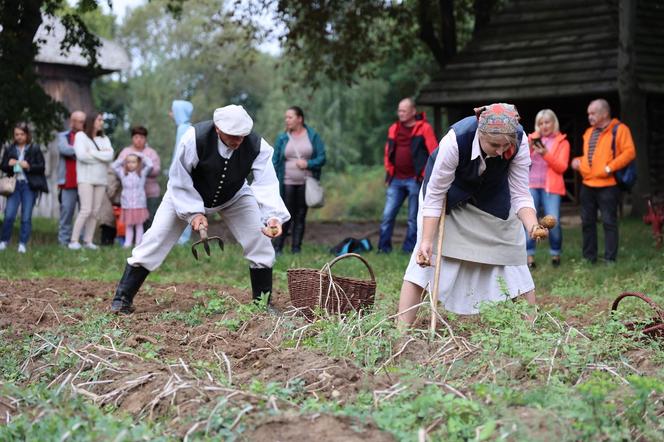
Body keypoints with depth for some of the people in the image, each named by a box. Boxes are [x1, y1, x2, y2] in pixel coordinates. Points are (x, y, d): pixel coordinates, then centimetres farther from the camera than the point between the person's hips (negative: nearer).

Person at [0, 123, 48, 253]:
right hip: (14, 185, 2)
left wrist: (29, 166, -15)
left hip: (29, 186, -2)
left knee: (26, 217, 0)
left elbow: (42, 166, 0)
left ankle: (23, 244, 6)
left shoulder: (35, 149, 1)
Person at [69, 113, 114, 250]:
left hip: (101, 180, 5)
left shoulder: (104, 139, 17)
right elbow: (81, 155, -12)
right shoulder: (81, 136, 3)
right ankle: (74, 241, -11)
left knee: (95, 212, 0)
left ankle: (88, 241, 4)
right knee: (86, 210, -15)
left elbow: (110, 156, -1)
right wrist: (102, 155, -3)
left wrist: (92, 152, -8)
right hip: (85, 179, -5)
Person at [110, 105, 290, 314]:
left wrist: (273, 217, -56)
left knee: (260, 241, -10)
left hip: (234, 197, 2)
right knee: (155, 240, -8)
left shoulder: (257, 146, -31)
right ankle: (122, 299, 2)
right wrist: (193, 212, -30)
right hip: (187, 194, -2)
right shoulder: (195, 138, -37)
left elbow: (267, 185, -38)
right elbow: (178, 180, -24)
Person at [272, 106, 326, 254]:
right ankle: (277, 248, 0)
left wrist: (308, 163, -17)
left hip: (306, 184, 1)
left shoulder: (313, 136, 2)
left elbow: (322, 158, 1)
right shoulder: (282, 138, 3)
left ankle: (296, 249, 12)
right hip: (288, 183, -1)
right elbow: (275, 162, 3)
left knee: (300, 216, 6)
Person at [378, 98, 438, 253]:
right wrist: (389, 170, 13)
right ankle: (383, 248, 6)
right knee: (387, 215, -1)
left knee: (413, 218, 4)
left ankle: (409, 249, 10)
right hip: (396, 179, 5)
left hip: (415, 180, -4)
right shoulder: (394, 129, 13)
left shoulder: (424, 128, -3)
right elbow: (388, 152, 23)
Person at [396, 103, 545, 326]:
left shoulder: (519, 142, -30)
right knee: (426, 257, -13)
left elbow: (520, 194, -24)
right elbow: (435, 195, -29)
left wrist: (533, 226, -42)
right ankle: (402, 328, -13)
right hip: (451, 194, -2)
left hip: (494, 199, 3)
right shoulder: (455, 139, -38)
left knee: (512, 256, -1)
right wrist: (427, 241, -33)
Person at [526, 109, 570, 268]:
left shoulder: (562, 142, 7)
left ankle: (555, 254, 7)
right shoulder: (532, 138, 14)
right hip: (530, 185, 2)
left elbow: (562, 167, -4)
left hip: (550, 186, -2)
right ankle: (529, 255, -3)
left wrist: (546, 154, -16)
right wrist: (528, 147, -9)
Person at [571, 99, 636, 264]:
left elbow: (629, 152, -13)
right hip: (587, 185, 7)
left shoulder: (619, 129, -5)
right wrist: (579, 161, 7)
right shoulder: (589, 132, 17)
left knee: (609, 222, -4)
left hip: (607, 185, -7)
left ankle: (610, 259, 1)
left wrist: (609, 168, -19)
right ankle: (589, 258, 17)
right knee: (587, 222, 9)